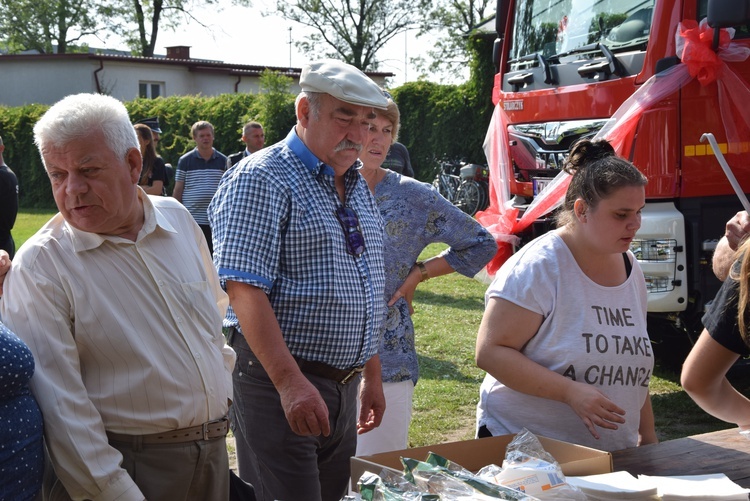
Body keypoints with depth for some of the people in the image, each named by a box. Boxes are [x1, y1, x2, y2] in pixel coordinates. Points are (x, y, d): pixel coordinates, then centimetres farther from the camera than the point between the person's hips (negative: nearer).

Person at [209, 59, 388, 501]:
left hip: (344, 385, 8)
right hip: (279, 382, -8)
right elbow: (246, 291, -21)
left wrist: (372, 377, 20)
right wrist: (291, 383, -26)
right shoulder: (262, 179, -11)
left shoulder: (359, 188, 15)